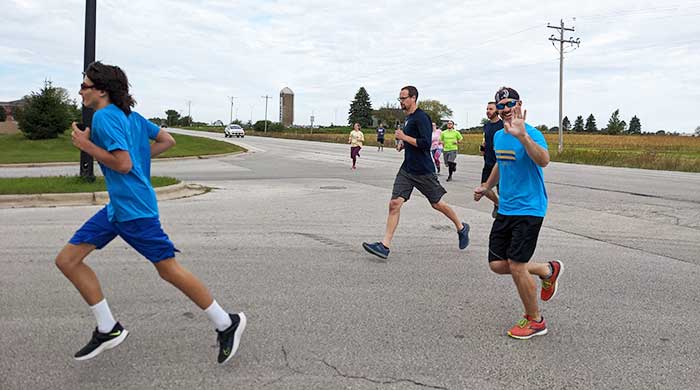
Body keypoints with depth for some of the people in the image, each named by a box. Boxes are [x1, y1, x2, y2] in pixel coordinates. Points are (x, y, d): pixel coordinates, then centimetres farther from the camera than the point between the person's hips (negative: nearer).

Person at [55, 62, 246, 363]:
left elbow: (123, 164, -24)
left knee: (168, 269, -2)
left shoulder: (104, 117, -14)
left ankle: (226, 324, 11)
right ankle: (108, 330, 16)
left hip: (134, 209, -10)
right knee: (67, 260, 8)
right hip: (117, 206, 10)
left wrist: (85, 144, -13)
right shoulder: (130, 115, 12)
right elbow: (167, 141, 17)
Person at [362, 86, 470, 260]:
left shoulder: (421, 117, -14)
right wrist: (402, 143, 10)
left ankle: (461, 228, 32)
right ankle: (384, 245, -5)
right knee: (394, 204, -4)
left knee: (437, 204, 7)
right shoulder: (408, 118, 14)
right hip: (407, 169, 8)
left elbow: (426, 143, -23)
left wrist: (404, 137, -17)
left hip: (423, 171, -8)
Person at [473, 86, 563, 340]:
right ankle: (548, 270, 29)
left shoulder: (531, 133, -15)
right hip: (505, 210, 8)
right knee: (497, 265, 5)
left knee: (516, 266, -9)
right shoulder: (498, 136, 10)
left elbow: (544, 160, -37)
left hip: (529, 209, -8)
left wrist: (522, 136, -48)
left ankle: (534, 321, 14)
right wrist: (486, 187, 25)